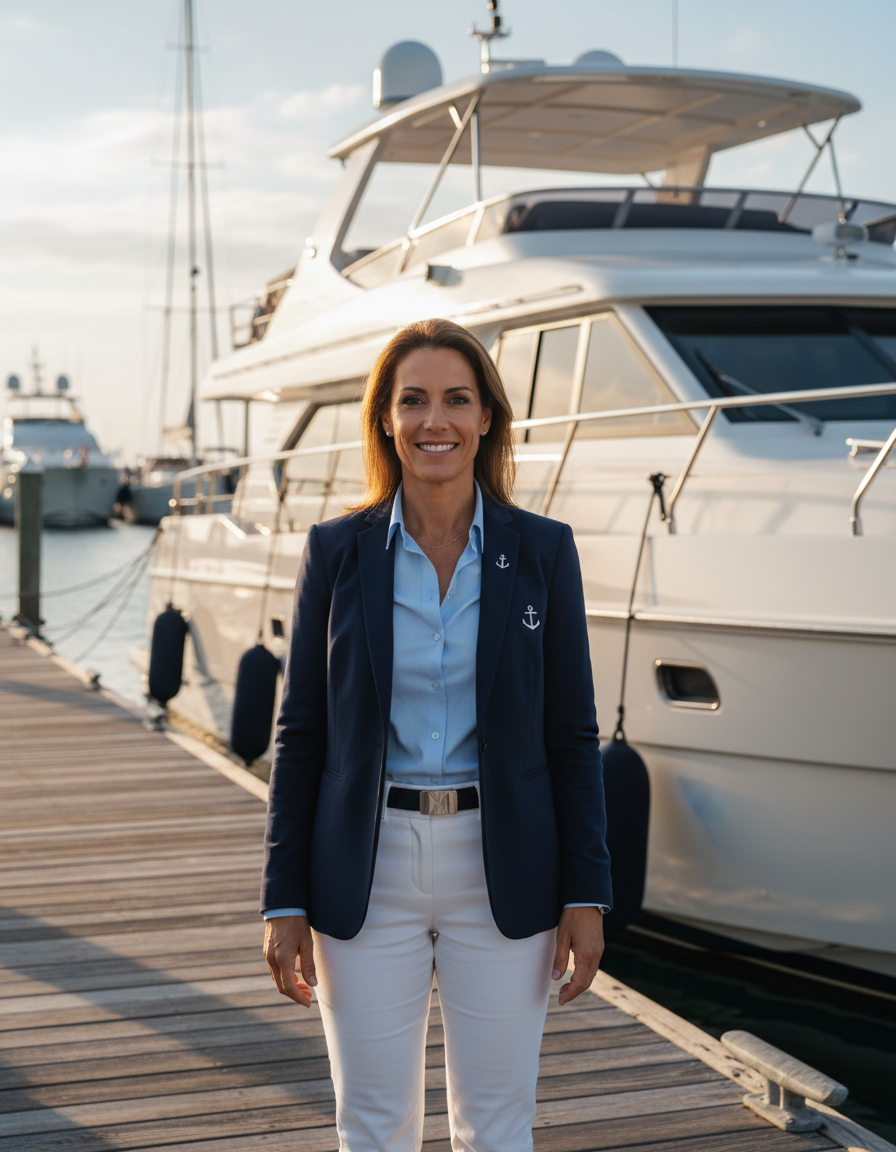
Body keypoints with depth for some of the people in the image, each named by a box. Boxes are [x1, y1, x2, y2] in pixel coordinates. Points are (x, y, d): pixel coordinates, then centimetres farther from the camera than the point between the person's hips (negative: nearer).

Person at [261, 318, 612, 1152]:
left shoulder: (542, 551, -1)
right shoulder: (336, 551, -1)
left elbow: (572, 733, 1)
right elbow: (300, 732, 1)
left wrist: (586, 895, -2)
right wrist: (284, 901, -1)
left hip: (502, 876, 0)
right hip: (367, 872, 0)